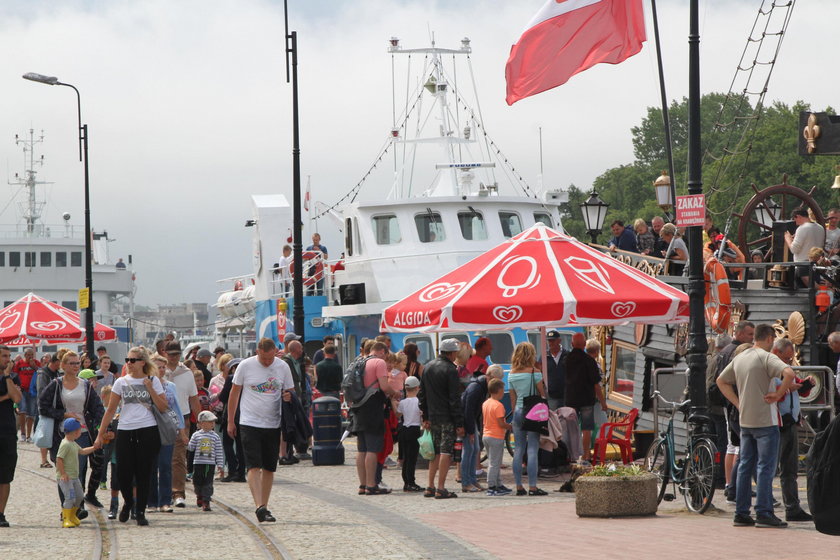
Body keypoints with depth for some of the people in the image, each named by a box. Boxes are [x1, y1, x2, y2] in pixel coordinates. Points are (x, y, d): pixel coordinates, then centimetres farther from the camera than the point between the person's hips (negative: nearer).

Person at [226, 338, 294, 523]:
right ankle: (259, 507, -19)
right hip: (250, 423, -3)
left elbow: (290, 391, 14)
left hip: (273, 424, 3)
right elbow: (234, 393, 5)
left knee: (269, 468, 8)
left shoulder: (283, 367, 2)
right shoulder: (245, 366, -4)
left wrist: (289, 396, -12)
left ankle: (264, 507, 17)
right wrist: (230, 421, 5)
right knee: (254, 466, -12)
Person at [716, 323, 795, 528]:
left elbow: (721, 381, 22)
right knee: (766, 467, -5)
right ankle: (764, 513, -7)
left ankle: (741, 513, 12)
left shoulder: (739, 358, 12)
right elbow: (789, 373, -28)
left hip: (745, 420, 7)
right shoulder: (766, 357, -12)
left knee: (745, 466, 11)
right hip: (765, 419, -7)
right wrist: (778, 394, -15)